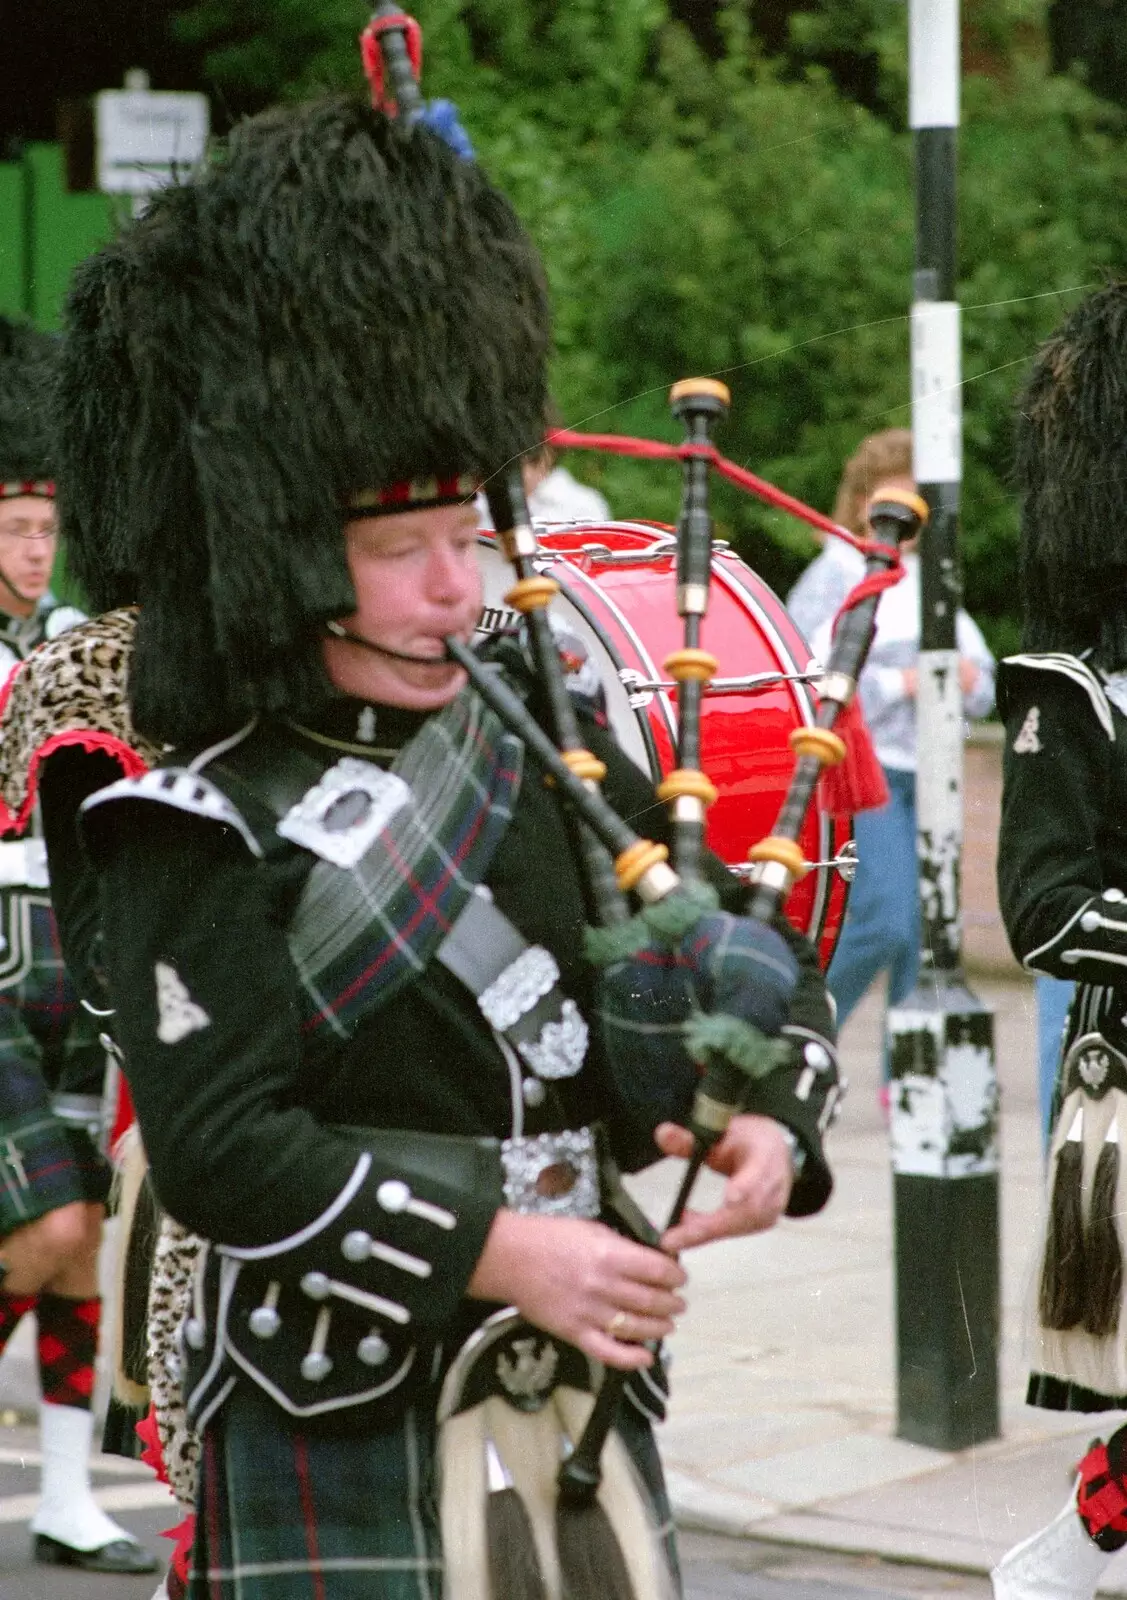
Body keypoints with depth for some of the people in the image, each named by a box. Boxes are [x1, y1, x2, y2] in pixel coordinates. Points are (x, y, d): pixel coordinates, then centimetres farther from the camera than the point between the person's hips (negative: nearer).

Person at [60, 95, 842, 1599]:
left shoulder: (533, 728, 8)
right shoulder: (206, 839, -9)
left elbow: (752, 949, 14)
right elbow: (221, 1151, -18)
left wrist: (776, 1117, -6)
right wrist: (499, 1250, -21)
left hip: (582, 1405, 6)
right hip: (344, 1433, -6)